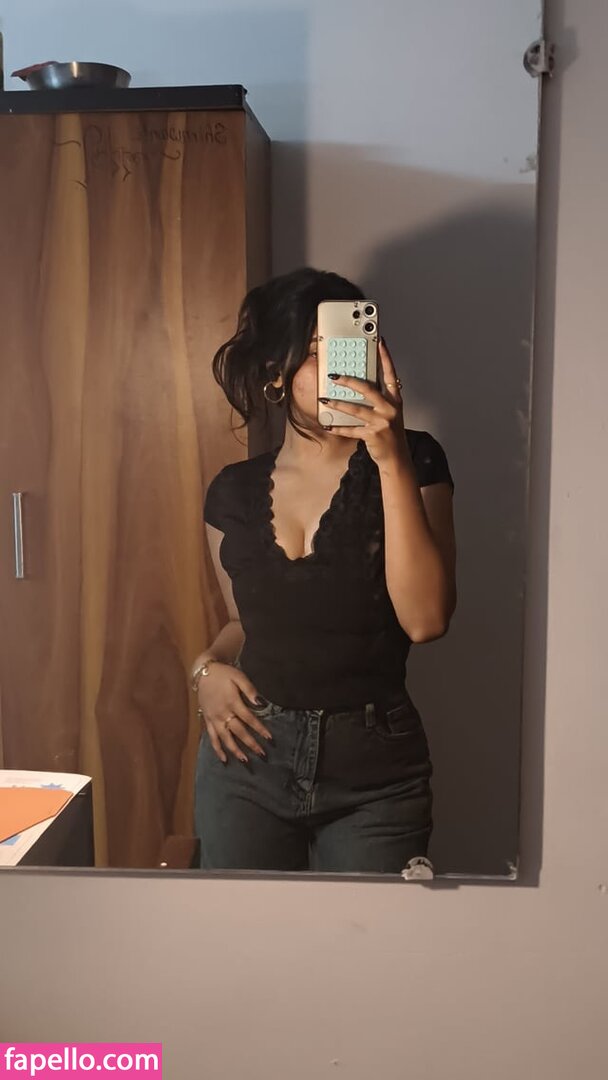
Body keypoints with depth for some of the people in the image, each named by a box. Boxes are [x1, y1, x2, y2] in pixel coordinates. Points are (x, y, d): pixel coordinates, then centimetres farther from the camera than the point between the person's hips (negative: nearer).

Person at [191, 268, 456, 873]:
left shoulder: (413, 463, -6)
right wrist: (208, 666, -4)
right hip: (249, 758, 3)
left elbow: (425, 619, -20)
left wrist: (393, 461, -25)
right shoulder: (234, 491, 3)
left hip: (375, 772, -2)